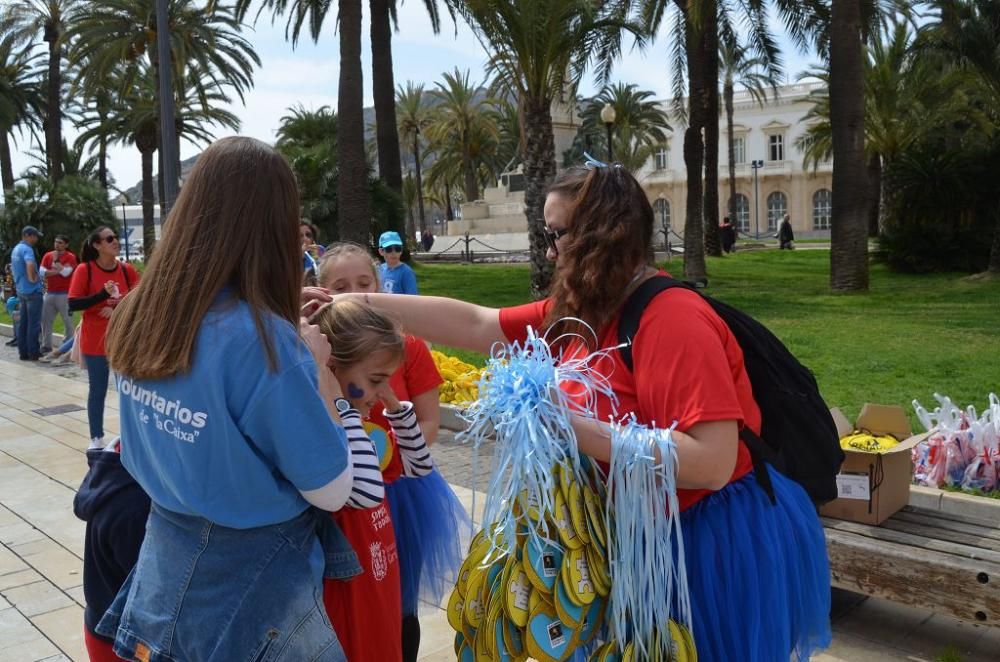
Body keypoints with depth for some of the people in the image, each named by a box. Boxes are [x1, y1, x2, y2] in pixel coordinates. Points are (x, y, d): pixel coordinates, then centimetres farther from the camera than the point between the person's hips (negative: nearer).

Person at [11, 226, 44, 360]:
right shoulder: (27, 249, -15)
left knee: (23, 323, 10)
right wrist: (32, 278, -20)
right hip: (32, 291, -9)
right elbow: (30, 264, -35)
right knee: (34, 323, -4)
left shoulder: (15, 249, 16)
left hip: (21, 290, 9)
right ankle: (33, 353, -1)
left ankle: (23, 352, 14)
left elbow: (13, 268, 29)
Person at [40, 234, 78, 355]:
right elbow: (42, 272, -3)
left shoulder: (70, 257, -4)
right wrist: (58, 270, -13)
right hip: (49, 293, 5)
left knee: (67, 321, 0)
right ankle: (46, 346, 16)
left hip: (64, 294, -5)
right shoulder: (47, 256, 9)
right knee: (45, 320, 7)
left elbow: (66, 272, -17)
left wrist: (56, 261, -7)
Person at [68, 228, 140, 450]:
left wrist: (117, 309, -17)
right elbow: (73, 304, -12)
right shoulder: (84, 270, -8)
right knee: (98, 390, 6)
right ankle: (97, 439, 17)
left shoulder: (127, 270, 0)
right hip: (95, 342, -2)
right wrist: (103, 294, -24)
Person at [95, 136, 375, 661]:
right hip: (250, 579, -6)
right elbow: (332, 492, -19)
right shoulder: (264, 337, -28)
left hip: (165, 564, 6)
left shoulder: (138, 316, -7)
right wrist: (317, 367, -10)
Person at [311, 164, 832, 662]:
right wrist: (360, 304, 0)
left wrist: (573, 427, -32)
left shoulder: (673, 318, -26)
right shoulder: (579, 311, -1)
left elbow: (711, 464, -32)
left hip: (715, 542, -8)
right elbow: (474, 324, 2)